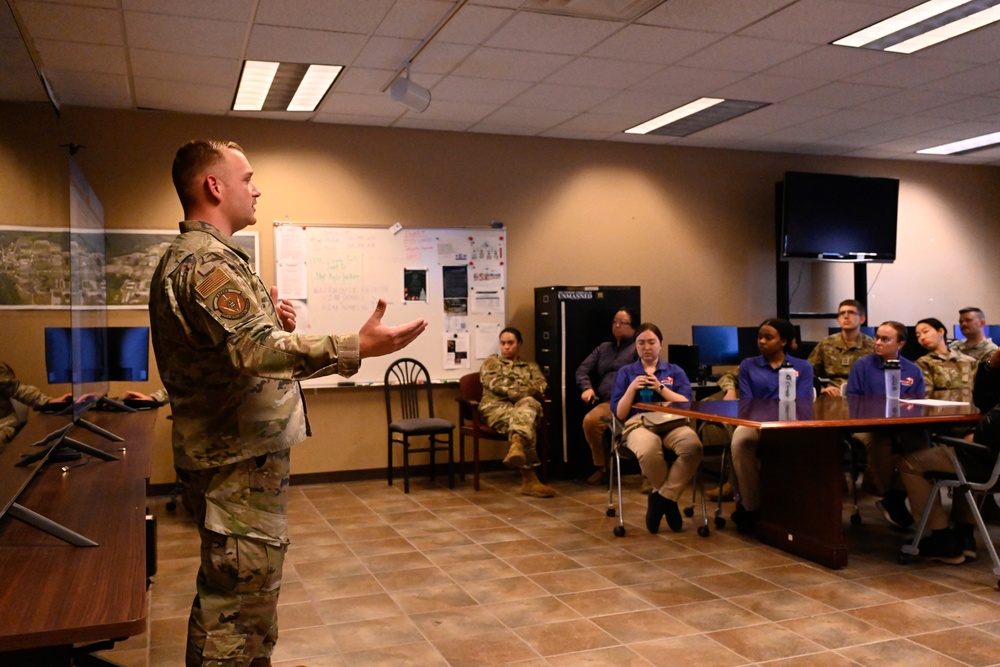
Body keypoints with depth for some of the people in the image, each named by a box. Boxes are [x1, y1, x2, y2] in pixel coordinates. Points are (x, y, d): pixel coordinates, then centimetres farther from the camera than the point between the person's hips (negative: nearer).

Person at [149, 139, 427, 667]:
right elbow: (257, 350, -33)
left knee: (228, 595, 24)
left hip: (226, 452, 11)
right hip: (240, 463, -11)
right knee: (242, 600, -2)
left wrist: (270, 321, 8)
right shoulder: (208, 260, -19)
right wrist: (356, 348, -39)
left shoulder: (188, 256, 17)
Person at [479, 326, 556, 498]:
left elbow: (540, 387, 9)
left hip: (525, 405, 2)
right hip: (496, 406, -2)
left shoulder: (531, 366, 32)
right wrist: (526, 391, -5)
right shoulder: (491, 362, 26)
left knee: (528, 403, -42)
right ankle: (529, 478, -58)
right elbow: (496, 385, 3)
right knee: (525, 421, -40)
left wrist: (514, 391, -7)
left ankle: (516, 445, -73)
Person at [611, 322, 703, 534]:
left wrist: (661, 388, -3)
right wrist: (632, 388, -3)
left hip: (672, 423, 2)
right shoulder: (625, 372, 20)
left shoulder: (675, 371, 22)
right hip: (638, 424, -1)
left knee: (693, 447, -37)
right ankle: (669, 501, -11)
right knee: (648, 451, -41)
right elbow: (619, 413, 11)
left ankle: (661, 498, -20)